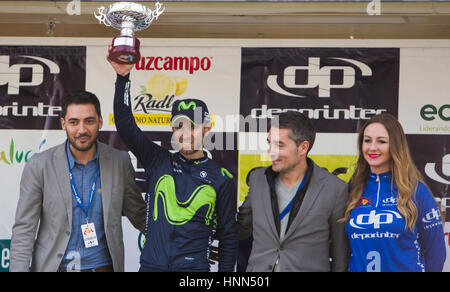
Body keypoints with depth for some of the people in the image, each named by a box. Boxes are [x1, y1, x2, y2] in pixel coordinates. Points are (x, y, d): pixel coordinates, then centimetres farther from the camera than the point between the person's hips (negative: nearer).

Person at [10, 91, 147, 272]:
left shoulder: (120, 162, -3)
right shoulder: (39, 166, -8)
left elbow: (139, 215, 8)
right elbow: (24, 229, -6)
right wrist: (18, 269, -13)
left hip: (103, 265, 2)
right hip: (54, 266, -1)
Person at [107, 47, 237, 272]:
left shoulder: (221, 179, 2)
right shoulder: (159, 162, 4)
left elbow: (228, 236, 6)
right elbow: (125, 126, -7)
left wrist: (226, 270, 0)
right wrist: (123, 77, -16)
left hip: (194, 268, -1)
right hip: (151, 264, 1)